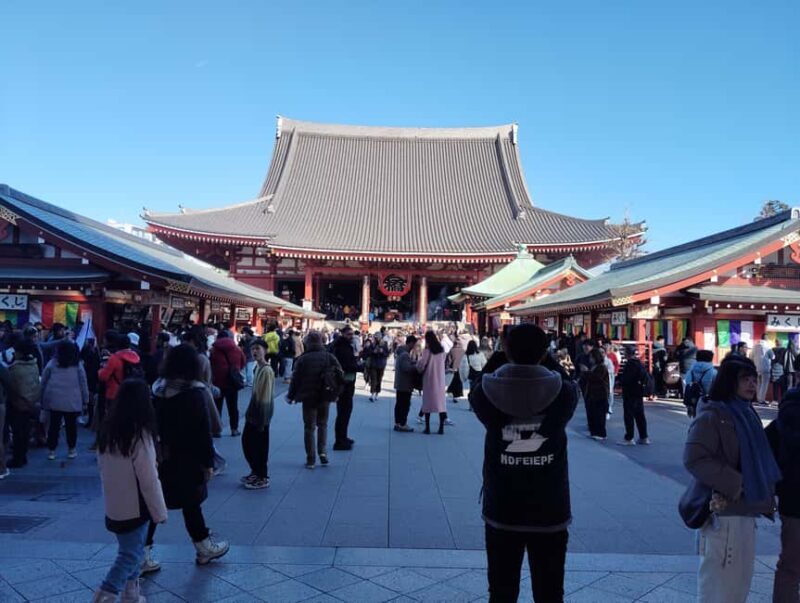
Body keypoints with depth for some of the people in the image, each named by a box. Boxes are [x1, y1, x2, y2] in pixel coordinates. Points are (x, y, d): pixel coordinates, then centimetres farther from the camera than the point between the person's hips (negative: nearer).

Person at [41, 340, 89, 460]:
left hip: (54, 401, 1)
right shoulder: (77, 365, 0)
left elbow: (43, 382, 5)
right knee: (71, 426, 9)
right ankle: (71, 449, 17)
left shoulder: (52, 363, 0)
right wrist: (85, 399, 11)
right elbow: (83, 383, 3)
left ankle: (51, 450, 14)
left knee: (54, 425, 10)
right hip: (72, 402, -1)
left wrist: (43, 399, 14)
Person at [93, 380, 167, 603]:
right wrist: (160, 511, -9)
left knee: (131, 550, 20)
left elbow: (102, 467, 11)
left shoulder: (108, 430, 1)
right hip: (134, 506, -8)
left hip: (113, 505, 8)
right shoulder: (139, 434, -22)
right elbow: (149, 479, -18)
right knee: (131, 554, 3)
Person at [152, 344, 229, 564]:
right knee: (191, 503, 10)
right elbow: (203, 431, -16)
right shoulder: (193, 393, -17)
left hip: (159, 458, 5)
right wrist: (208, 462, -9)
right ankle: (205, 548, 27)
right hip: (186, 461, -5)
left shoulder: (157, 390, 0)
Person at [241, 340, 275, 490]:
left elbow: (266, 399, -21)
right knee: (247, 442, 18)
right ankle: (255, 472, 34)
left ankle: (263, 478, 16)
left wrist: (262, 421, -19)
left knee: (260, 447, 2)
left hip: (260, 416, -9)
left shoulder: (266, 371, -20)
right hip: (253, 414, 9)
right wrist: (249, 411, 15)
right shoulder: (257, 368, 8)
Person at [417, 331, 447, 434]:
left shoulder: (427, 350, -11)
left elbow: (421, 364, -12)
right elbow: (443, 362, 8)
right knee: (441, 401, 6)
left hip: (429, 379, -4)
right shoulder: (442, 350, 3)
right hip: (440, 379, 4)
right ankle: (441, 428, 4)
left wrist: (419, 368, 9)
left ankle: (427, 428, 4)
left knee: (428, 403, 4)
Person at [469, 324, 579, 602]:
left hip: (501, 512, 1)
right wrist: (542, 355, 13)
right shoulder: (562, 394, -13)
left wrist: (505, 354, 11)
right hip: (550, 513, 0)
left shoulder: (487, 394, -13)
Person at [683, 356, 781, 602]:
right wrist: (733, 484, -23)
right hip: (724, 514, -9)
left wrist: (766, 494, 7)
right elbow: (694, 459, -26)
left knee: (740, 583, 20)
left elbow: (756, 460, 20)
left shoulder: (746, 413, 11)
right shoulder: (711, 416, -16)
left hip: (746, 511, 9)